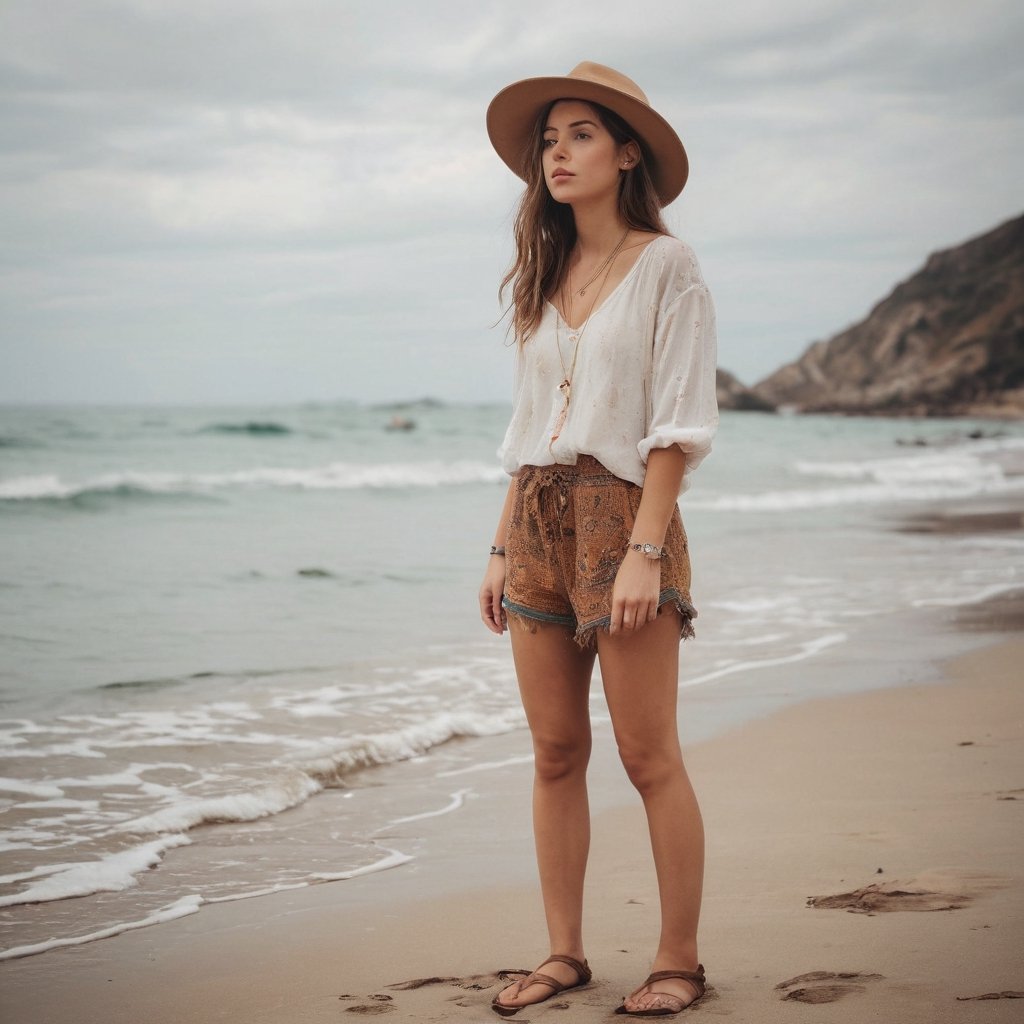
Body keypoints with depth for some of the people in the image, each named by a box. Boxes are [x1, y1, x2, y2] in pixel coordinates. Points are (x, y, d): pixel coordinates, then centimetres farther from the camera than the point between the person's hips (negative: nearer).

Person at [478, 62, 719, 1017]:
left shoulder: (666, 266, -4)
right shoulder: (544, 276, 14)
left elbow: (680, 426, -10)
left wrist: (644, 551, -17)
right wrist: (502, 546, 10)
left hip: (623, 514, -6)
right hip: (538, 519, 6)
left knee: (648, 758, -2)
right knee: (555, 753, 8)